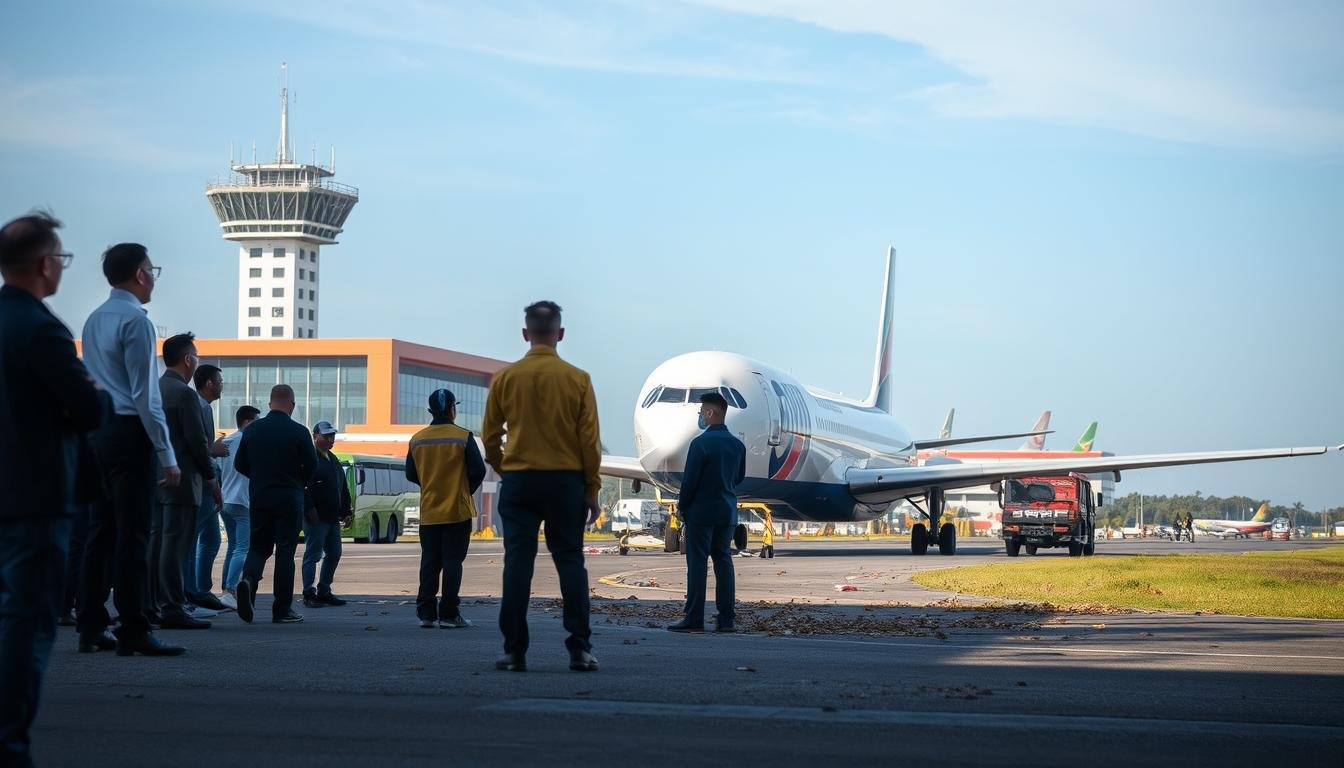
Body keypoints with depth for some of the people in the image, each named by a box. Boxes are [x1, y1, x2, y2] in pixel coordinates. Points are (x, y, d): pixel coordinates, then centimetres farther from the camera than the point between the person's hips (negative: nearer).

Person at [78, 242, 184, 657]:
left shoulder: (93, 321, 15)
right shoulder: (136, 322, -11)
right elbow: (145, 395, -15)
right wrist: (167, 456, -14)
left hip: (99, 432, 9)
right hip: (131, 434, -9)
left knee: (101, 530, 10)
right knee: (132, 535, -8)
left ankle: (91, 627, 11)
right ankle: (133, 631, -9)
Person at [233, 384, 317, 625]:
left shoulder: (252, 430, 2)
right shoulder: (298, 432, -9)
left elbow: (240, 464, 6)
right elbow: (312, 466, -6)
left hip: (258, 497, 3)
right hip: (289, 499, -3)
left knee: (258, 546, 13)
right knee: (285, 551, 3)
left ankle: (249, 579, -19)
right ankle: (282, 609, 2)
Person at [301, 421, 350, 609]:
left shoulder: (333, 460, 20)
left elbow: (343, 488, 24)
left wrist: (346, 511, 18)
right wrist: (310, 509, -23)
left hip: (333, 518, 9)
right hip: (316, 518, -9)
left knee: (334, 554, 10)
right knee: (313, 555, -6)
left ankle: (324, 591, 19)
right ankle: (309, 594, -2)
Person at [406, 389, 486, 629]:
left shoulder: (417, 440, 3)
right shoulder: (463, 438, -9)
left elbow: (411, 474, 9)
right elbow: (478, 470, -10)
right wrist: (467, 490, 8)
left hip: (428, 512, 4)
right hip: (457, 511, -4)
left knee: (429, 562, 10)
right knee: (452, 562, -1)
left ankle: (425, 612, 7)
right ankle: (449, 614, -4)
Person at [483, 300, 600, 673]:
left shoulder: (505, 378, -1)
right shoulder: (578, 379, -2)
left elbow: (491, 438, 5)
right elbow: (590, 441, -3)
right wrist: (592, 490, 5)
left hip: (518, 481, 0)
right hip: (566, 481, 0)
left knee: (518, 562, 1)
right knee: (570, 561, 5)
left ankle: (514, 650, -1)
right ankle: (579, 647, 0)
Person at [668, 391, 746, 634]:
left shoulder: (701, 443, -15)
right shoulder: (738, 445, 6)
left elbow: (690, 480, -15)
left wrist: (682, 505, -2)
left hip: (701, 511, -6)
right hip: (728, 512, 6)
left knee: (697, 562, -3)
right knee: (724, 561, 9)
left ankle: (694, 618, -5)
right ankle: (726, 619, 7)